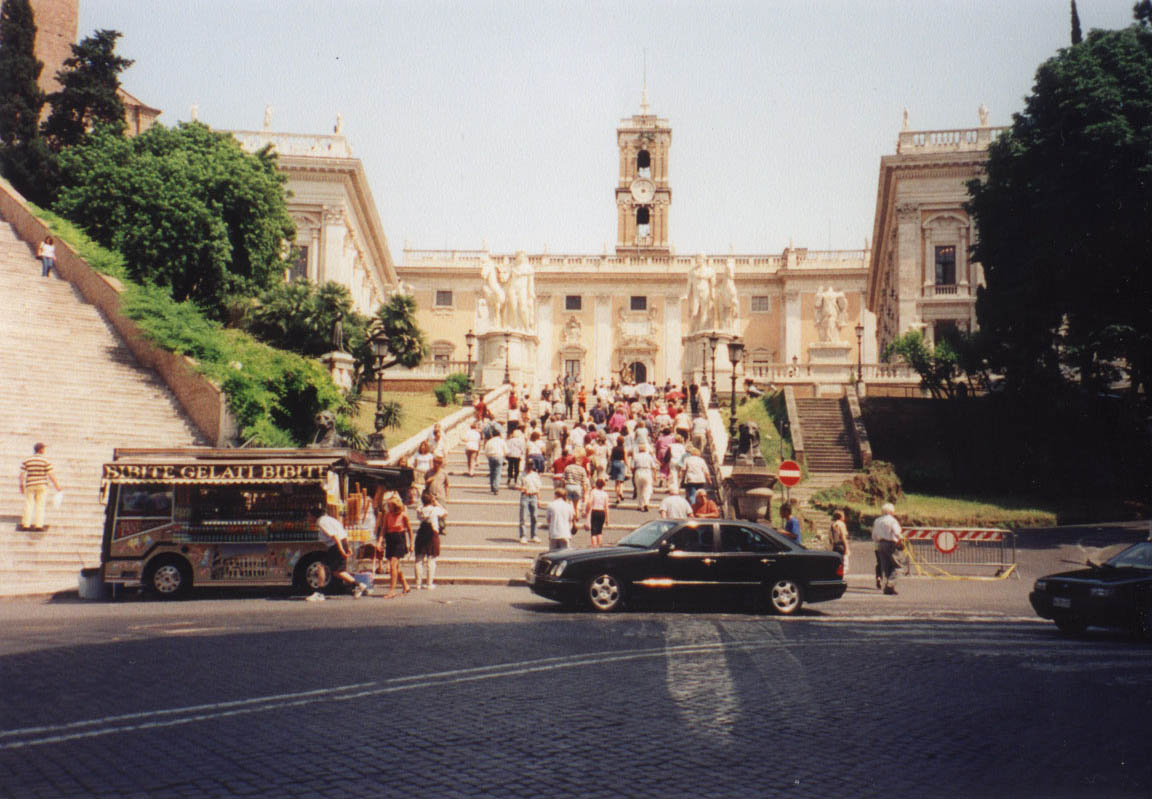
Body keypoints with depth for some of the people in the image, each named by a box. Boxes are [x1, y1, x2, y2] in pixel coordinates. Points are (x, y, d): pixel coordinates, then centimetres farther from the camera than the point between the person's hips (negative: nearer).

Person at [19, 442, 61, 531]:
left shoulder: (26, 461, 0)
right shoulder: (46, 461, -7)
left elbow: (22, 475, 1)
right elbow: (51, 476, -9)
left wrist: (21, 486, 14)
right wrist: (57, 487, -1)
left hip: (30, 486, 2)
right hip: (41, 486, -2)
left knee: (28, 505, 9)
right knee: (40, 506, 3)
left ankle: (26, 524, 8)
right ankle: (38, 525, 1)